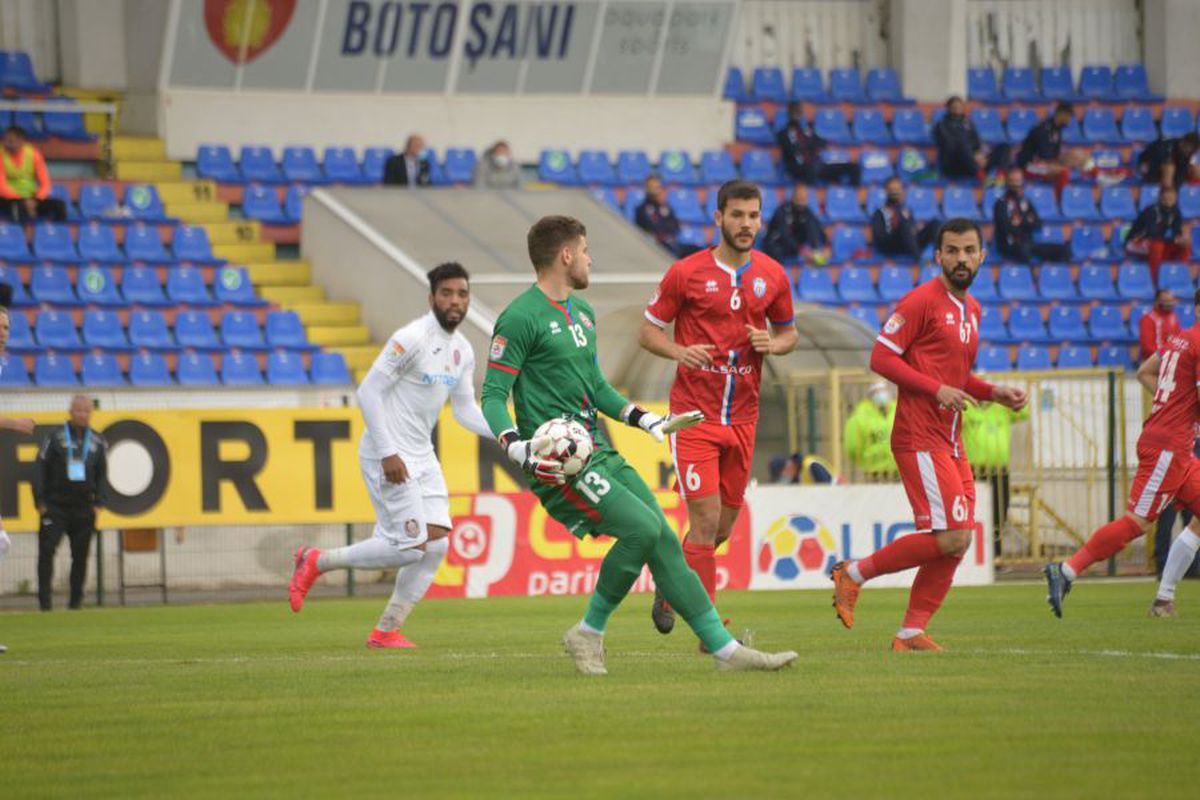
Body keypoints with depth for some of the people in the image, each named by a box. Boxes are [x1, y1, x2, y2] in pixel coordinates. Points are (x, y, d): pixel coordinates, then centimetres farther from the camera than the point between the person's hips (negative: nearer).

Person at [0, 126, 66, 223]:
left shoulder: (33, 154, 2)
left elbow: (45, 183, 0)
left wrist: (36, 200, -19)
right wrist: (23, 201, -23)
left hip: (32, 199, 4)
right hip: (11, 200, -4)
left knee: (59, 205, -22)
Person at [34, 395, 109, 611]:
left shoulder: (98, 441, 9)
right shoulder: (55, 437, 0)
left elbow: (102, 474, 14)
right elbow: (41, 469, 0)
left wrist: (99, 502, 3)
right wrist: (40, 501, -6)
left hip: (83, 508, 3)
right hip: (55, 505, -3)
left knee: (81, 555, 3)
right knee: (46, 551, -11)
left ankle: (76, 600, 10)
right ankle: (44, 599, -8)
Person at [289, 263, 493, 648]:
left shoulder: (463, 351, 9)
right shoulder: (412, 339, -17)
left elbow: (466, 411, 15)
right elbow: (368, 391, -18)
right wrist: (388, 453, -22)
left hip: (422, 456, 8)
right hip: (389, 456, -8)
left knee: (436, 543, -2)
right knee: (411, 547, -12)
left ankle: (386, 630, 8)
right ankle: (316, 562, 5)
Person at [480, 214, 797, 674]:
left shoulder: (581, 311, 18)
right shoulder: (521, 319, -10)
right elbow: (493, 395, -11)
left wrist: (650, 422, 21)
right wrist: (520, 450, -26)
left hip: (599, 454, 9)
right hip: (559, 463, -9)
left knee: (663, 540, 2)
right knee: (641, 528, -22)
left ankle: (724, 648, 4)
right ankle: (589, 633, -6)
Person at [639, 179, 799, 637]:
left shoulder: (773, 276, 6)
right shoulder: (686, 273, -6)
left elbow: (789, 332, 17)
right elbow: (648, 331, 1)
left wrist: (773, 343, -7)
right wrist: (680, 351, -20)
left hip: (743, 415, 5)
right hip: (694, 413, -5)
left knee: (723, 526, 11)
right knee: (706, 520, -12)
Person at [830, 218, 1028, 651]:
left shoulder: (971, 309, 18)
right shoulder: (922, 301, -9)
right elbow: (881, 357, -13)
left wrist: (994, 393, 12)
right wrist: (936, 389, -20)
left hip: (950, 443, 9)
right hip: (920, 439, -9)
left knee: (956, 542, 6)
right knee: (951, 538, -15)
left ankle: (912, 632, 12)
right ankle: (854, 573, -2)